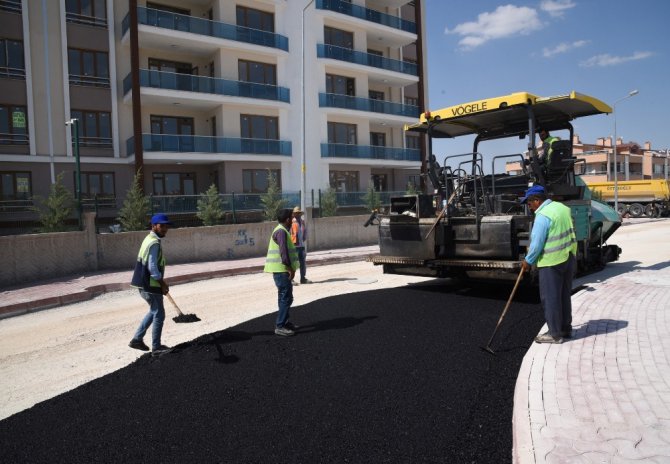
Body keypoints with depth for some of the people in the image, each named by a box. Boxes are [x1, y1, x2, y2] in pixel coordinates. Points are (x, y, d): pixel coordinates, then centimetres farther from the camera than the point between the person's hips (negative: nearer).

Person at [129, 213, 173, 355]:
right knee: (159, 315, 1)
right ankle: (156, 347, 11)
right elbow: (152, 267, -23)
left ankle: (137, 340, 28)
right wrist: (162, 284, -13)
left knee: (154, 311, 24)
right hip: (150, 285, -10)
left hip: (145, 284, 10)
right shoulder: (154, 243, -19)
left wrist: (162, 282, 21)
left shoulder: (150, 239, 13)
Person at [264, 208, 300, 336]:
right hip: (281, 270, -11)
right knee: (286, 298, -8)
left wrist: (290, 268, 20)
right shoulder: (281, 231, -16)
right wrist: (290, 268, -20)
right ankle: (280, 326, -5)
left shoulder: (282, 230, 17)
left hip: (282, 270, 11)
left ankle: (284, 322, 26)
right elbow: (283, 251, -24)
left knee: (285, 297, 17)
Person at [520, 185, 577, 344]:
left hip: (552, 262, -9)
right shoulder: (563, 207, 9)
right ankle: (566, 329, 30)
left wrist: (528, 261, -3)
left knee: (550, 298, 2)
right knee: (564, 296, 19)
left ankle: (555, 334, 9)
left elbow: (537, 243, -19)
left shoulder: (542, 216, -18)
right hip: (569, 258, 9)